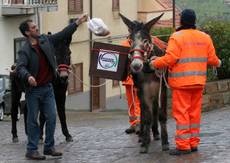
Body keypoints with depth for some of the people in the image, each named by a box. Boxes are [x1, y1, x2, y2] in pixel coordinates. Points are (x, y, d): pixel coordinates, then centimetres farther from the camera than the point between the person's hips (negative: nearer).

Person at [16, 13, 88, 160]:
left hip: (47, 88, 5)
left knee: (52, 118, 4)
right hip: (33, 89, -5)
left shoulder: (46, 41, 5)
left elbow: (63, 34, 11)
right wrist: (28, 76, -46)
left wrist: (77, 23, 10)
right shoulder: (25, 51, -13)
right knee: (33, 120, 2)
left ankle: (49, 147, 14)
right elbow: (20, 67, -26)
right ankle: (31, 150, 7)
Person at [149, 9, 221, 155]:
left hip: (181, 82, -5)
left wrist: (155, 63, -1)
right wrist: (218, 63, 30)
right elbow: (211, 59, 8)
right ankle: (194, 143, 16)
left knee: (181, 113, -3)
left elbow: (170, 59, -16)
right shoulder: (205, 38, 6)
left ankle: (183, 146, -5)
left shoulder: (177, 37, -9)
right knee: (195, 113, 13)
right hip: (199, 82, 5)